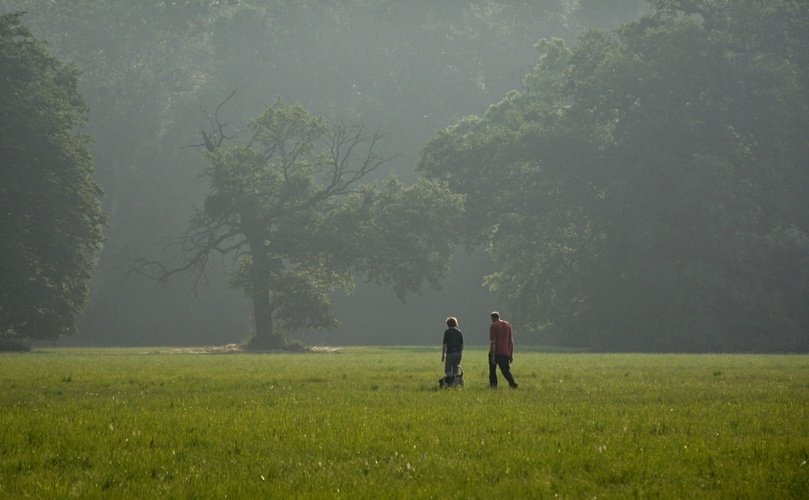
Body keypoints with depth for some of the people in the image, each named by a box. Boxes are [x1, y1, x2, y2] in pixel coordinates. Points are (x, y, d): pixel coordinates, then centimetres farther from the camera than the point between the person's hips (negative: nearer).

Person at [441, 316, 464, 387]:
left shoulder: (447, 331, -5)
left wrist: (443, 355, -3)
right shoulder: (459, 332, 10)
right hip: (458, 353, 5)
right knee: (455, 370, 11)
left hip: (450, 353, -5)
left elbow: (444, 344, -8)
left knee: (447, 370, 0)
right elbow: (462, 344, 12)